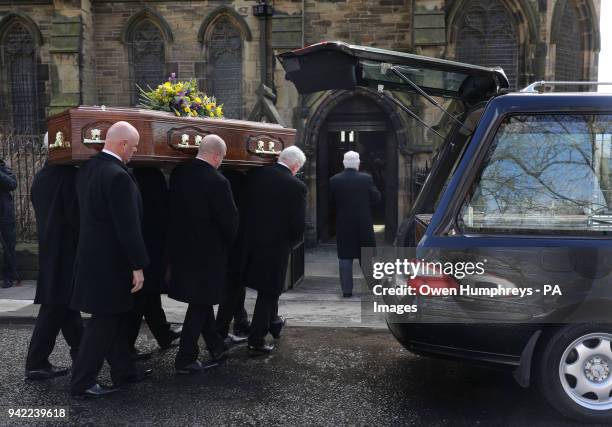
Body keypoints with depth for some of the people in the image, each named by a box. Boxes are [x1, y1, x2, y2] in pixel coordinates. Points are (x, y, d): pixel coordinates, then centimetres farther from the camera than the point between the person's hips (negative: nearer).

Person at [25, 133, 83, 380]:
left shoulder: (39, 177, 7)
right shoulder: (70, 175, -18)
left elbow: (41, 213, 14)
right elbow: (75, 215, -20)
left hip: (47, 249, 8)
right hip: (66, 252, -8)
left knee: (64, 302, 17)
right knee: (56, 307, -1)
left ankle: (79, 349, 31)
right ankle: (36, 364, 5)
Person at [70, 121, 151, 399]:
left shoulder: (87, 168, 6)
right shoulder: (119, 177, -23)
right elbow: (128, 227, -23)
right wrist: (138, 266, -17)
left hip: (93, 254, 9)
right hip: (110, 260, -9)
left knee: (116, 316, 18)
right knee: (105, 320, 2)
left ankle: (123, 371, 30)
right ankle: (82, 383, 11)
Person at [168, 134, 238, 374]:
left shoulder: (178, 173, 0)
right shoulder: (217, 182, -20)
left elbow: (173, 209, 10)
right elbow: (230, 219, -14)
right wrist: (229, 242, 5)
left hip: (181, 248, 7)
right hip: (208, 251, -7)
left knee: (201, 300, 19)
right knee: (200, 303, 5)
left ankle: (216, 348, 31)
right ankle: (185, 359, 11)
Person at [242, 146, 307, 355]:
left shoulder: (255, 175, -2)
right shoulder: (296, 186, -14)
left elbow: (244, 207, 5)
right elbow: (298, 224, -12)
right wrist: (291, 243, 7)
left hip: (251, 242, 5)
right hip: (276, 245, -5)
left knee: (268, 289, 26)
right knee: (268, 292, 9)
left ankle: (273, 322, 45)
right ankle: (256, 342, 14)